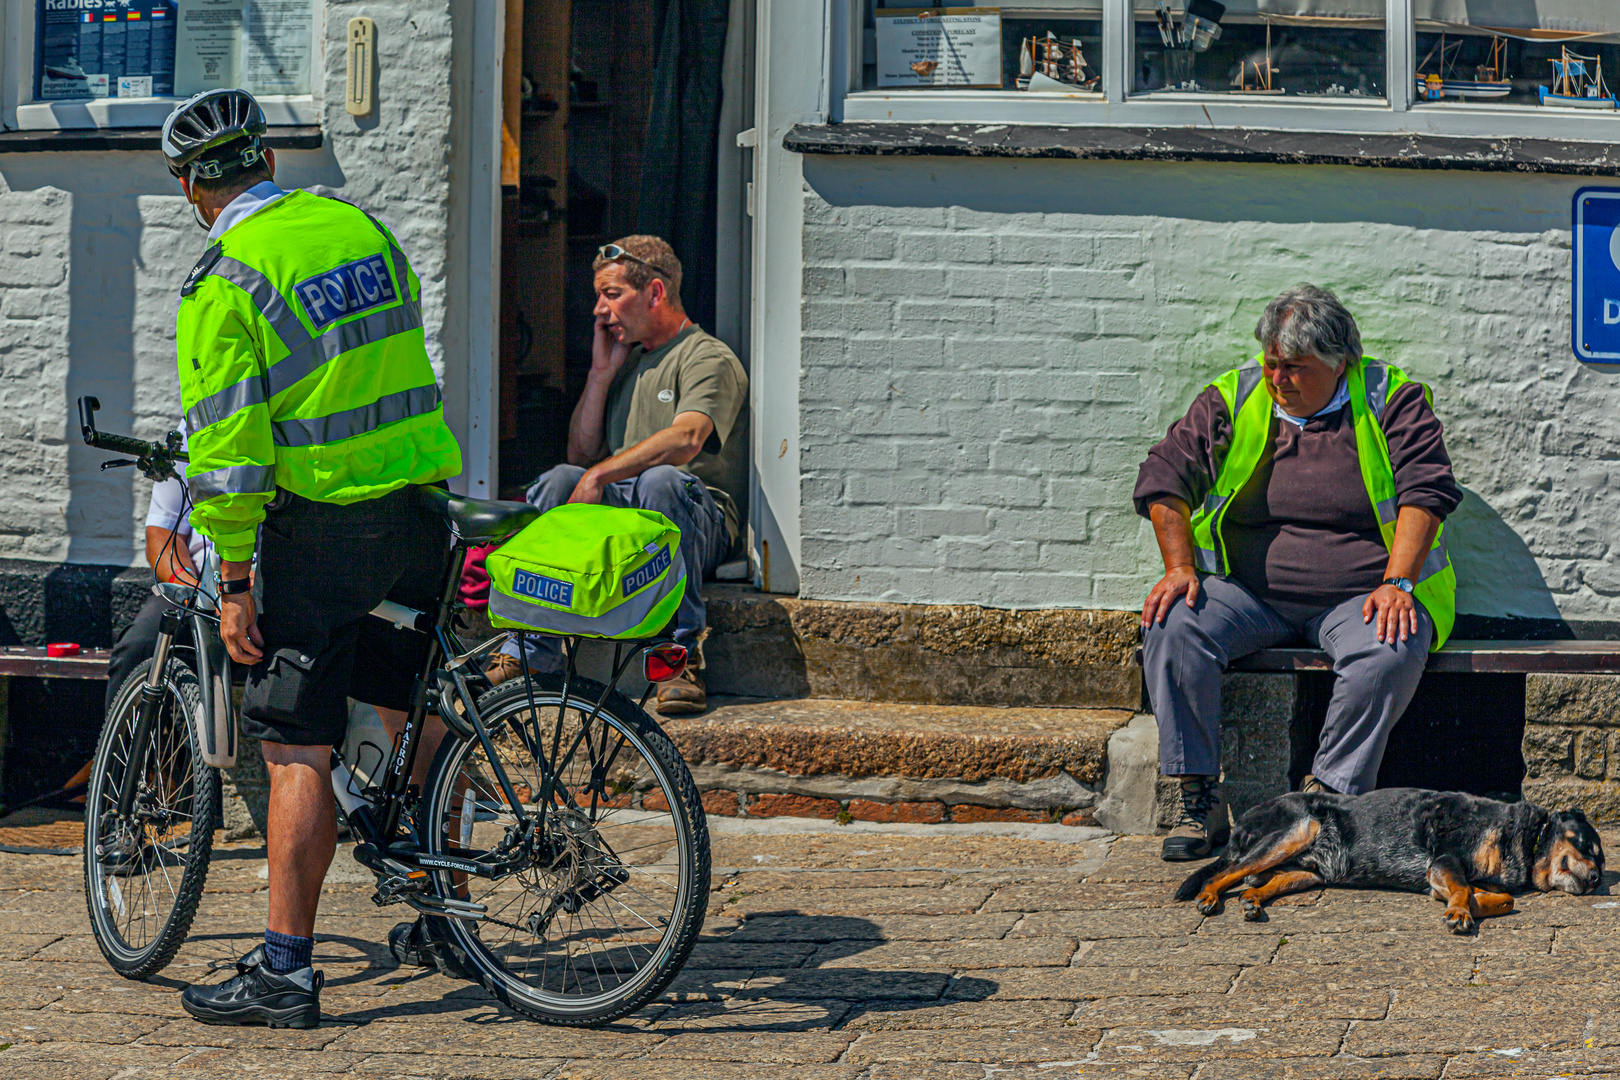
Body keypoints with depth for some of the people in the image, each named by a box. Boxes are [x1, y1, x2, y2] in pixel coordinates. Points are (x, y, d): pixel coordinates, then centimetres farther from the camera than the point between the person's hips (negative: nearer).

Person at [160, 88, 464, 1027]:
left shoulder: (226, 282, -12)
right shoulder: (364, 227, 9)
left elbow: (228, 446, -15)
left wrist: (234, 582, -10)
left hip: (321, 527, -7)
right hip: (423, 510, 7)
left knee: (299, 753, -3)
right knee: (420, 719, 19)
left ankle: (285, 971, -3)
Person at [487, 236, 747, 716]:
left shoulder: (709, 359, 0)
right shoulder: (627, 362, 26)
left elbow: (686, 440, -21)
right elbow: (581, 455, 20)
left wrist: (599, 476, -27)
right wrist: (601, 374, 11)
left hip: (700, 523, -6)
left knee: (661, 480, -39)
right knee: (558, 480, -23)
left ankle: (682, 658, -34)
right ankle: (527, 651, -30)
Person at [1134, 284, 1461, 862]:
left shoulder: (1392, 400, 1)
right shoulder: (1231, 399, 7)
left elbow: (1425, 491, -7)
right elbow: (1165, 476, 4)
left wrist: (1397, 583, -20)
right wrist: (1180, 566, -9)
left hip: (1359, 597, -2)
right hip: (1248, 592, 2)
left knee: (1391, 652, -35)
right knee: (1171, 628, -26)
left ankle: (1327, 793, -22)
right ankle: (1200, 801, -20)